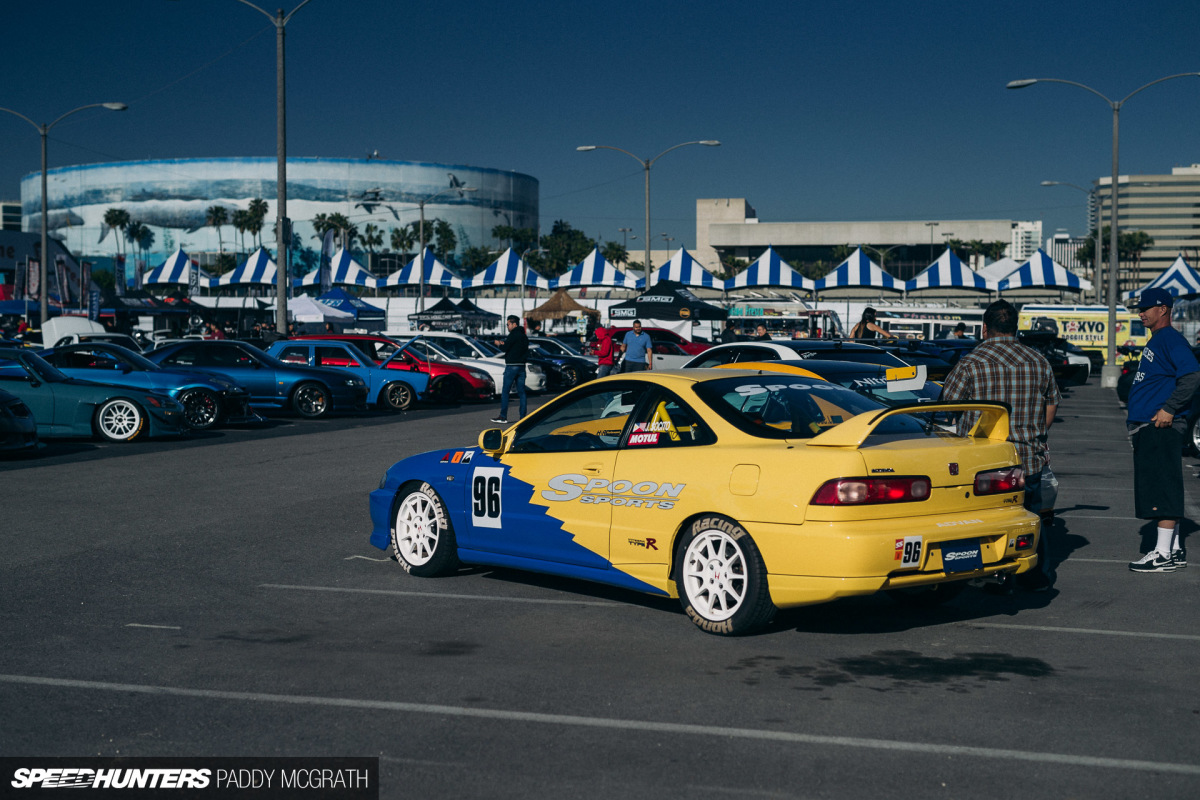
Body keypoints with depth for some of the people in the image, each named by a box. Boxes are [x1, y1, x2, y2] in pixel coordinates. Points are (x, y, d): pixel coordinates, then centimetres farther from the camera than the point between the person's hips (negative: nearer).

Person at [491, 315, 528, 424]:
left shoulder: (513, 335, -11)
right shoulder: (524, 336, 15)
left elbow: (504, 348, -16)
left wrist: (499, 344, 7)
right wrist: (504, 344, 17)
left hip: (511, 366, -8)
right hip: (521, 366, 8)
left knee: (505, 392, -3)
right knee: (521, 392, 7)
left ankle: (503, 417, -5)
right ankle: (523, 416, 4)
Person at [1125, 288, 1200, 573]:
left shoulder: (1170, 339, -11)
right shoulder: (1155, 342, 20)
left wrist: (1169, 409, -24)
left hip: (1161, 429, -10)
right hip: (1147, 429, 10)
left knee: (1162, 492, -9)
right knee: (1163, 493, 13)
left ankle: (1164, 555, -7)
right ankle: (1174, 549, 19)